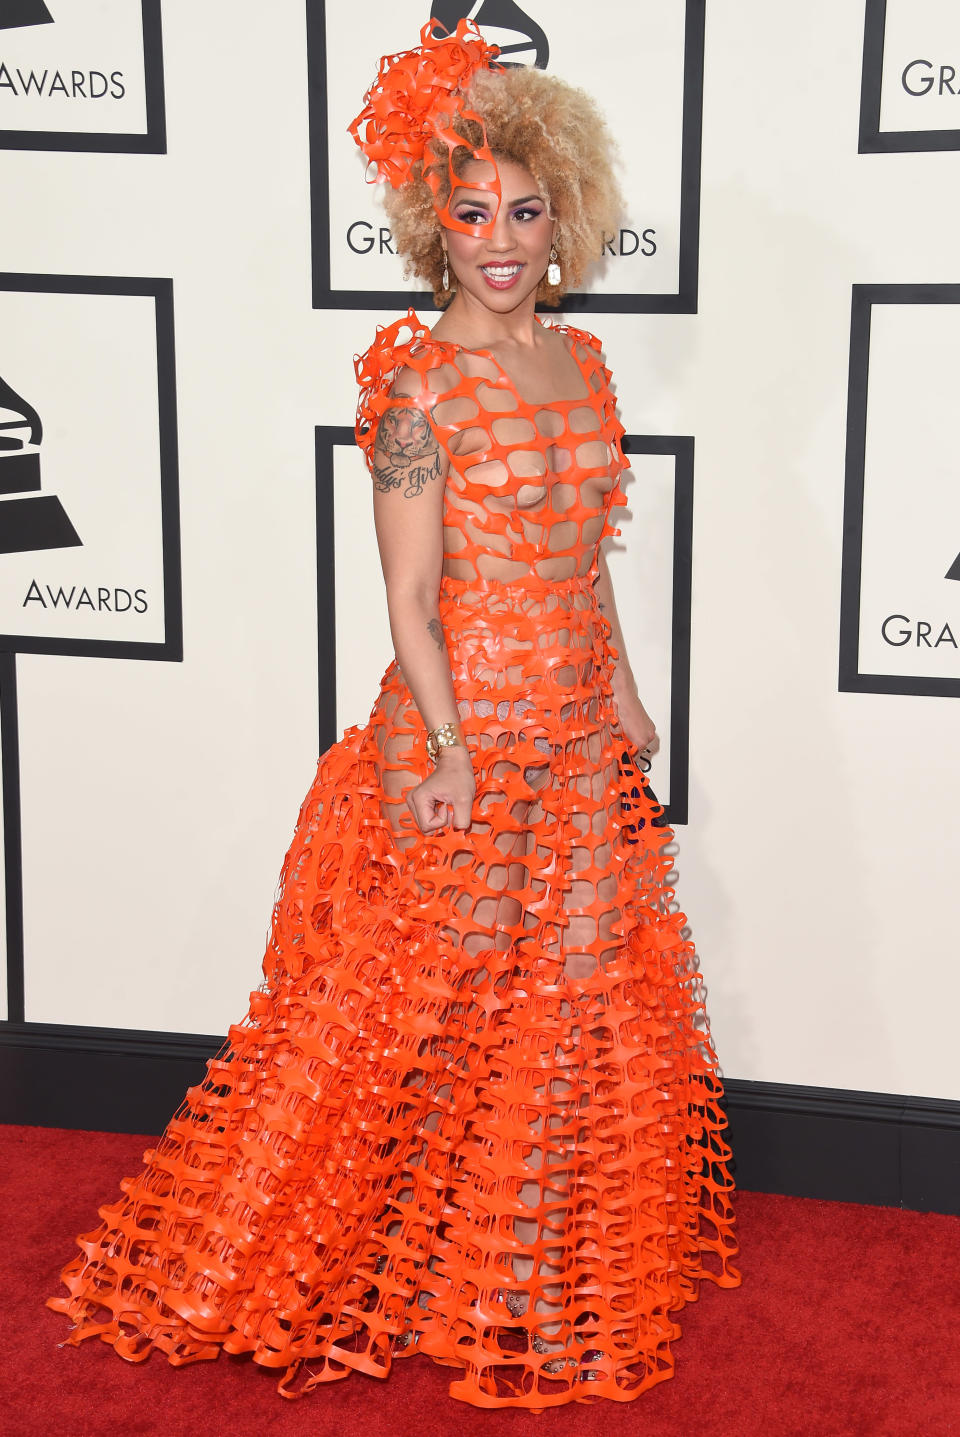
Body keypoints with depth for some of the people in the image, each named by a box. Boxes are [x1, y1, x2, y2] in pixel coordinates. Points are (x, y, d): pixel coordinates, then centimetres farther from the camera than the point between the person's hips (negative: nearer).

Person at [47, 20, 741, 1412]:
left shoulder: (581, 363, 8)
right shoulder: (419, 381, -12)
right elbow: (410, 596, -14)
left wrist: (621, 693, 14)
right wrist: (449, 750, -19)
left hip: (578, 737, 7)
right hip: (466, 730, -7)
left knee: (582, 995, 14)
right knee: (449, 998, 2)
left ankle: (556, 1263, 31)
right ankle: (428, 1264, 20)